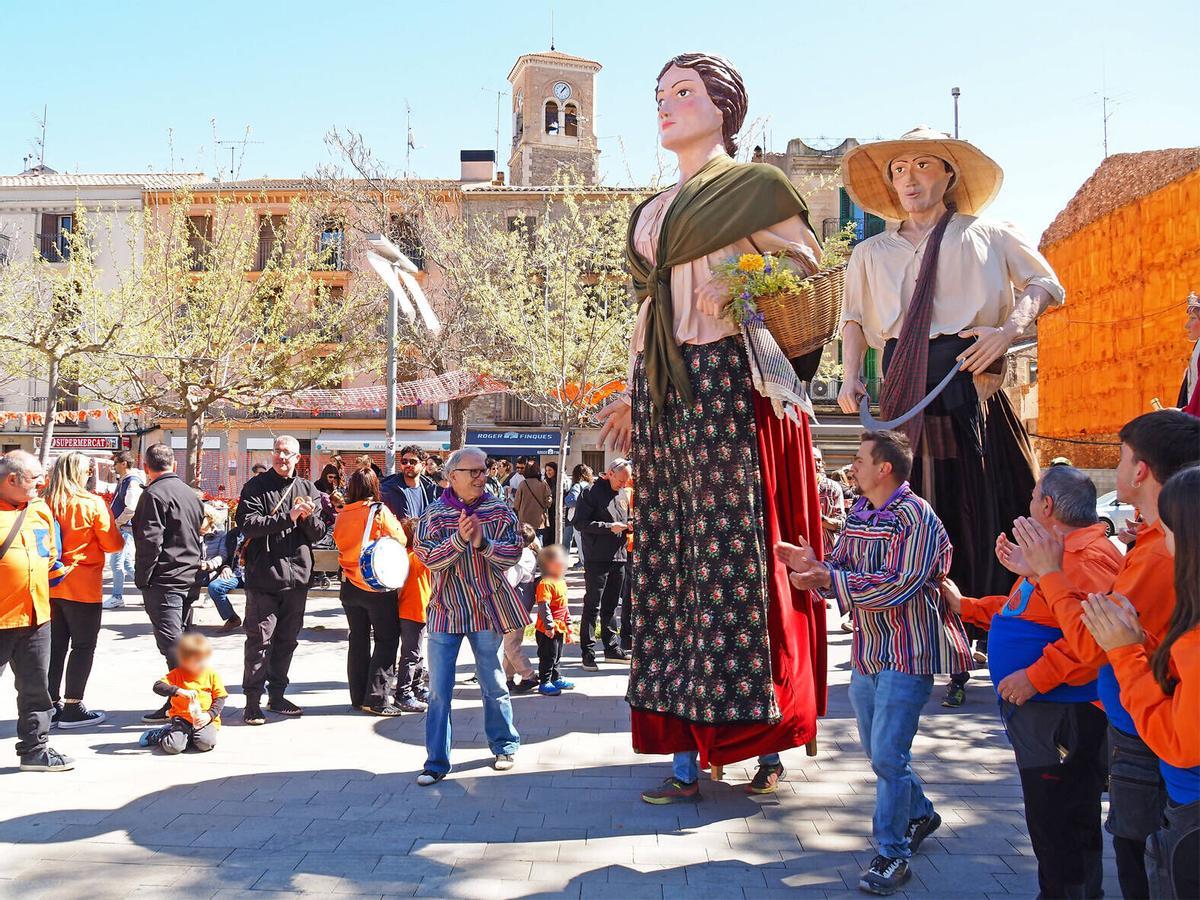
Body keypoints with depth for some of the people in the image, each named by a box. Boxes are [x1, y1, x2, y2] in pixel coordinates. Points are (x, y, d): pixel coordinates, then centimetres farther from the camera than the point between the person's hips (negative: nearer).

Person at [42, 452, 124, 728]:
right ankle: (73, 708, 4)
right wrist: (117, 535, 13)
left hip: (51, 585, 5)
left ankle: (52, 703, 20)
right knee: (83, 645, 4)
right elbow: (113, 544, -7)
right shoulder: (92, 504, -12)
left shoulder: (45, 503, 0)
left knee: (56, 645, 14)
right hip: (83, 586, -5)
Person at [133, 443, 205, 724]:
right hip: (188, 578, 9)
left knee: (172, 643, -8)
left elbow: (150, 541, -17)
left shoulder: (155, 494, -11)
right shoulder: (190, 493, 15)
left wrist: (142, 578, -10)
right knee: (180, 638, 14)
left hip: (164, 579, -8)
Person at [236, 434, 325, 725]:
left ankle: (277, 695, 24)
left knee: (287, 640, 12)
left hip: (297, 577, 4)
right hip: (263, 577, -4)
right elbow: (248, 524, -15)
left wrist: (308, 517, -13)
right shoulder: (256, 486, -1)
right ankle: (252, 700, 3)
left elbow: (318, 533, 8)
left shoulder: (308, 489, 11)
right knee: (260, 639, -4)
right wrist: (288, 517, -20)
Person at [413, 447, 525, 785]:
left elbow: (514, 552, -7)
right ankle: (436, 763, 9)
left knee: (493, 685, 13)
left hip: (487, 609, 1)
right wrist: (460, 538, -28)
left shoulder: (499, 511, 0)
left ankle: (505, 746, 32)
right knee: (439, 690, 1)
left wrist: (483, 543, -23)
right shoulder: (433, 515, -3)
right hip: (446, 612, 0)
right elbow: (429, 558, -14)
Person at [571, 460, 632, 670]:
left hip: (618, 557, 7)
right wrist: (609, 527, -18)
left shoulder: (622, 494, 14)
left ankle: (612, 648, 23)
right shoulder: (591, 492, -8)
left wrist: (628, 526, 2)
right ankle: (587, 652, -1)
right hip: (597, 558, -7)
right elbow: (580, 522, -14)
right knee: (592, 606, -4)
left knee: (611, 605, 15)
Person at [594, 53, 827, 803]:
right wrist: (633, 395, 19)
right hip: (662, 394, 7)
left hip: (728, 382, -6)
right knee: (673, 558, 2)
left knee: (735, 550, -9)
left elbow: (811, 278, 4)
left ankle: (761, 738, 1)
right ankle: (690, 750, 6)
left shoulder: (754, 186, 4)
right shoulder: (654, 212, 23)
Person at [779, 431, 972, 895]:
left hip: (907, 652, -9)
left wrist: (828, 579, -28)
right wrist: (813, 565, -11)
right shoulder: (859, 513, 10)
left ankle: (892, 854, 6)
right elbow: (843, 568, 11)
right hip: (867, 649, 9)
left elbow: (899, 586, -26)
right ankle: (920, 814, 42)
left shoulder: (915, 517, -17)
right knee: (877, 750, 19)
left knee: (888, 756, -7)